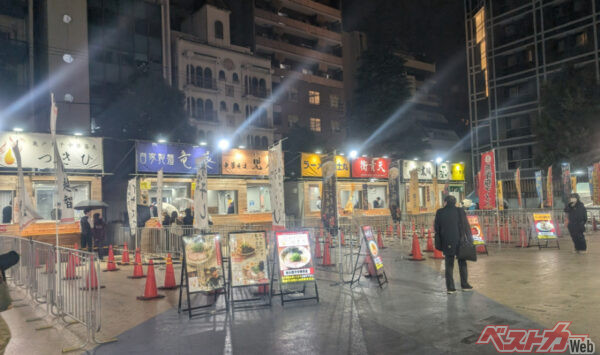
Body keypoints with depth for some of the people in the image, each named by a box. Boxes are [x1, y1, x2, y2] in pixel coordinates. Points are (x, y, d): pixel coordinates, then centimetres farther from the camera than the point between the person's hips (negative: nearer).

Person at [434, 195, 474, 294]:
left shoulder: (440, 212, -4)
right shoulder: (460, 212, -4)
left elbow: (437, 227, -2)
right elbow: (466, 226, -2)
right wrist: (470, 240, 4)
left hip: (447, 243, 0)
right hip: (459, 241, 0)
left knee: (449, 264, 7)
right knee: (462, 263, 14)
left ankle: (450, 287, 4)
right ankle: (464, 285, 17)